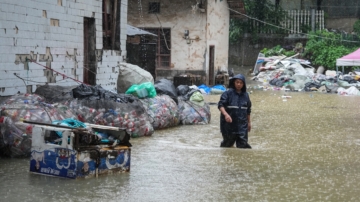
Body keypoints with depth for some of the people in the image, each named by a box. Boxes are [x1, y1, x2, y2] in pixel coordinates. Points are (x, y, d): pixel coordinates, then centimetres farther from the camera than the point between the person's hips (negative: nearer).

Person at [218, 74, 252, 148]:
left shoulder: (245, 95, 10)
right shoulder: (228, 93, -7)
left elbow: (248, 110, 21)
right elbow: (220, 105, -16)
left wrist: (249, 122, 23)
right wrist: (225, 114, -32)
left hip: (242, 125, 3)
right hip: (229, 124, -3)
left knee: (243, 144, -4)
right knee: (228, 143, 9)